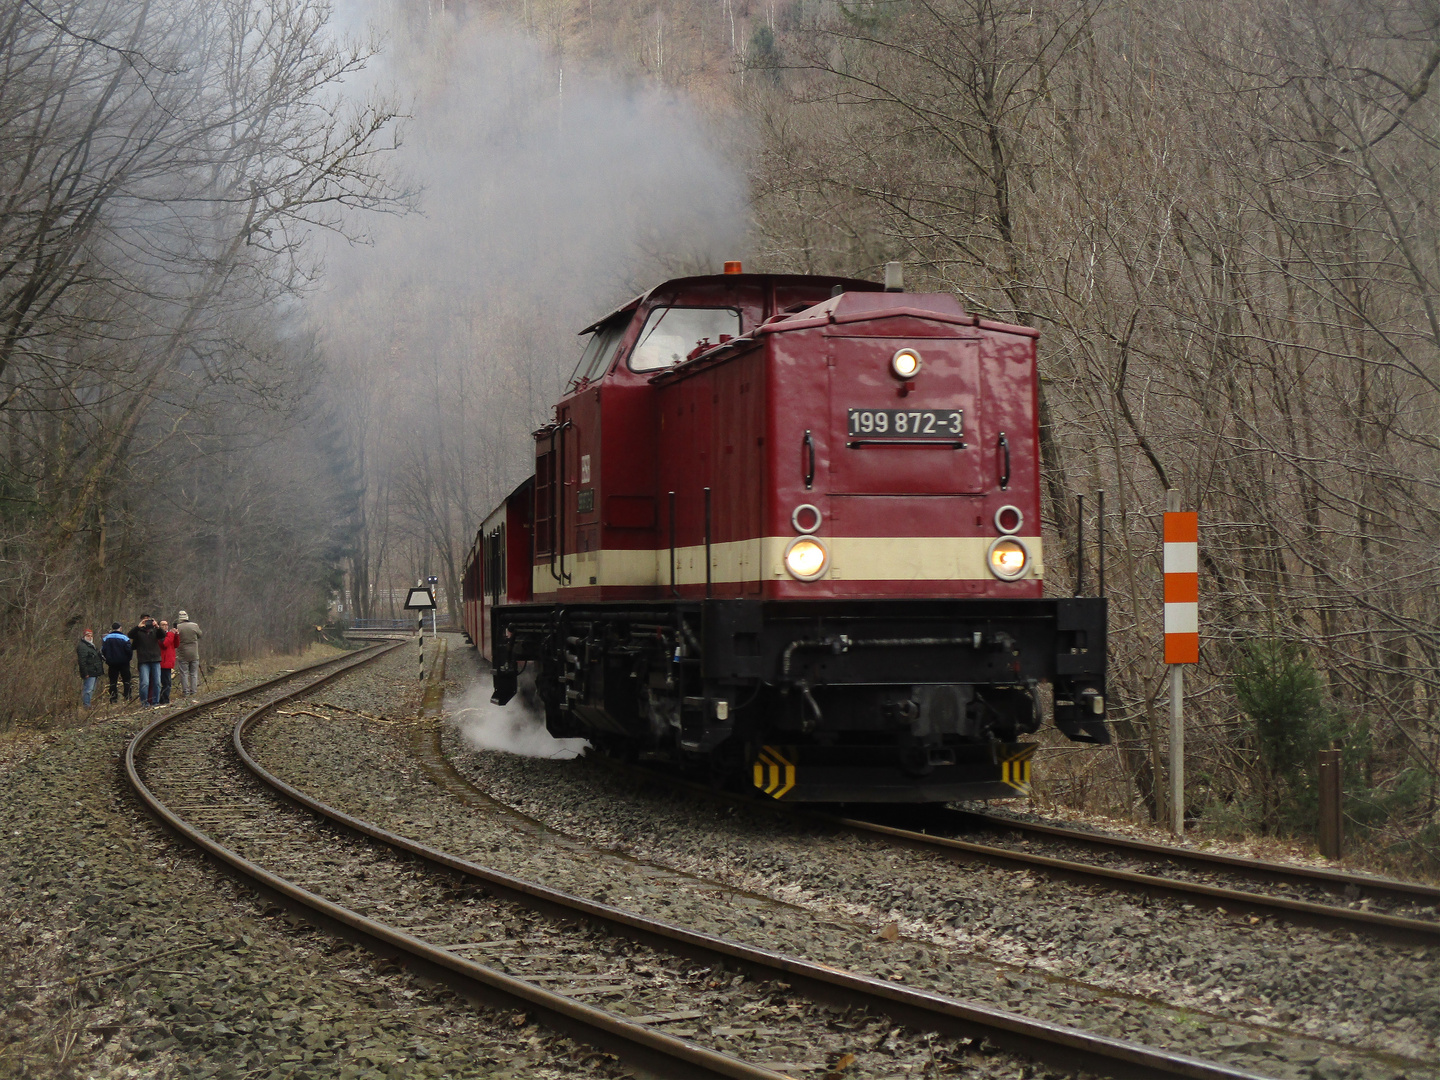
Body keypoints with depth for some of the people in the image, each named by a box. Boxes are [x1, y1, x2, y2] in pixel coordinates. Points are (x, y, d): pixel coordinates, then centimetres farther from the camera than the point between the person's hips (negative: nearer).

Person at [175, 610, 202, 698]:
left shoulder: (178, 627, -8)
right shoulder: (195, 626, -3)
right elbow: (199, 635, 14)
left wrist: (175, 654, 6)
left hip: (183, 655, -2)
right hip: (194, 654, 2)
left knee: (184, 674, 3)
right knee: (194, 674, 8)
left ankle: (186, 692, 1)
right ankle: (193, 691, 9)